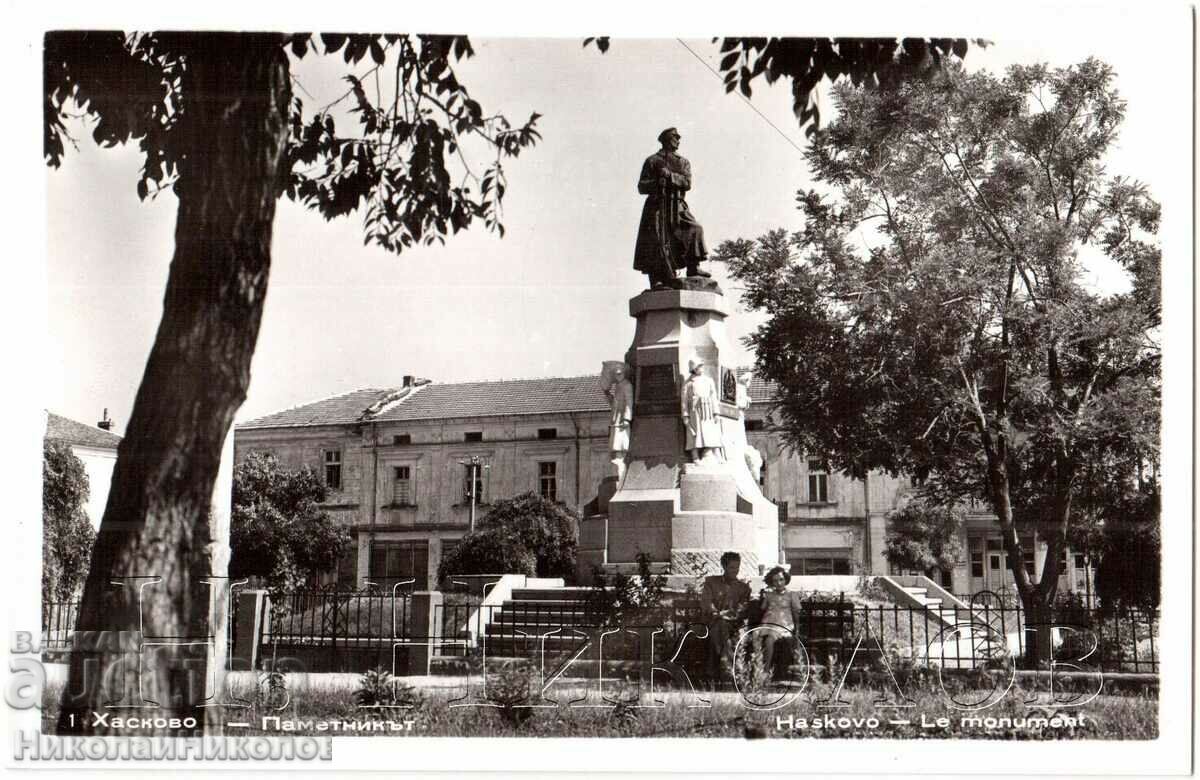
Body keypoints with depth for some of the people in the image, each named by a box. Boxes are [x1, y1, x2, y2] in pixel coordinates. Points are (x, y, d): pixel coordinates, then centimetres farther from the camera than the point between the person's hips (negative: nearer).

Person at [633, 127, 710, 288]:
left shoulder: (683, 163, 20)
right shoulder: (652, 161, 12)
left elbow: (687, 183, 2)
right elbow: (642, 187, 5)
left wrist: (670, 175, -11)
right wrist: (657, 183, -12)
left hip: (677, 207, 3)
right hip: (657, 207, -3)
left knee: (694, 230, -17)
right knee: (657, 242, -11)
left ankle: (693, 268, -17)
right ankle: (656, 281, -12)